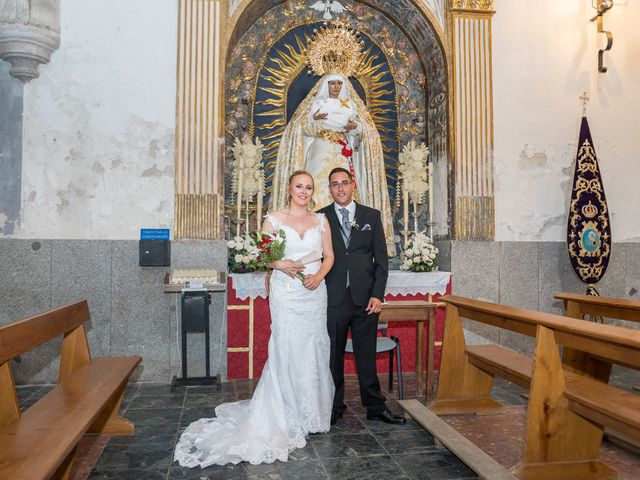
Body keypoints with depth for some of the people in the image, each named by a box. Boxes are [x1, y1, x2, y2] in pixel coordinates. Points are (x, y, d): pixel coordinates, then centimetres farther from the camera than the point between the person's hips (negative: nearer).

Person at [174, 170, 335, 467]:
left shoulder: (320, 220, 9)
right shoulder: (274, 219, 2)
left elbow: (329, 255, 9)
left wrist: (319, 275, -9)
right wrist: (280, 264, -16)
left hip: (314, 292, 3)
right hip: (286, 292, -3)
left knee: (314, 351, 7)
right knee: (287, 350, -3)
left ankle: (312, 414, 23)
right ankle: (290, 417, 11)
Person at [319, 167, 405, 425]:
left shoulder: (372, 216, 8)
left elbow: (381, 258, 6)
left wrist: (378, 294, -2)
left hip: (365, 298, 1)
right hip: (332, 298, 0)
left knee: (366, 355, 8)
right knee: (332, 356, 7)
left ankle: (375, 407, 21)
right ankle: (335, 407, 21)